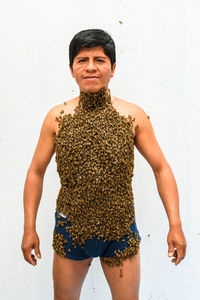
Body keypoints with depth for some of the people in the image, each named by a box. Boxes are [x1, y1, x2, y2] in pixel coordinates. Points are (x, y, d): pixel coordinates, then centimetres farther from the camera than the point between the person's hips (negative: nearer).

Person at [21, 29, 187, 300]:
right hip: (70, 229, 1)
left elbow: (161, 168, -3)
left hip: (121, 231, -1)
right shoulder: (57, 117, -5)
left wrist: (175, 225, -8)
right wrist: (29, 228, -1)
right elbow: (36, 172, 1)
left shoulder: (134, 116, -7)